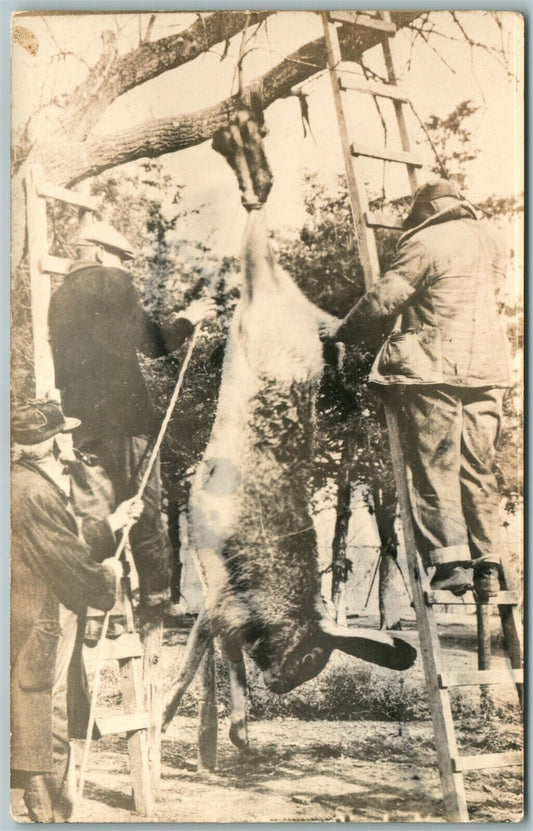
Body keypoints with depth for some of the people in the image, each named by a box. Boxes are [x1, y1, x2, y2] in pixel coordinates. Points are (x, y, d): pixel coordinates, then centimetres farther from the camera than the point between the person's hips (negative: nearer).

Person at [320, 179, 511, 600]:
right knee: (479, 467, 9)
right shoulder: (491, 239, 14)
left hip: (433, 368, -6)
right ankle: (488, 565, 11)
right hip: (488, 368, 6)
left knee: (435, 464, -1)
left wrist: (344, 329, 8)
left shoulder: (424, 244, -7)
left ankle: (450, 560, -5)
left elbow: (385, 298, -7)